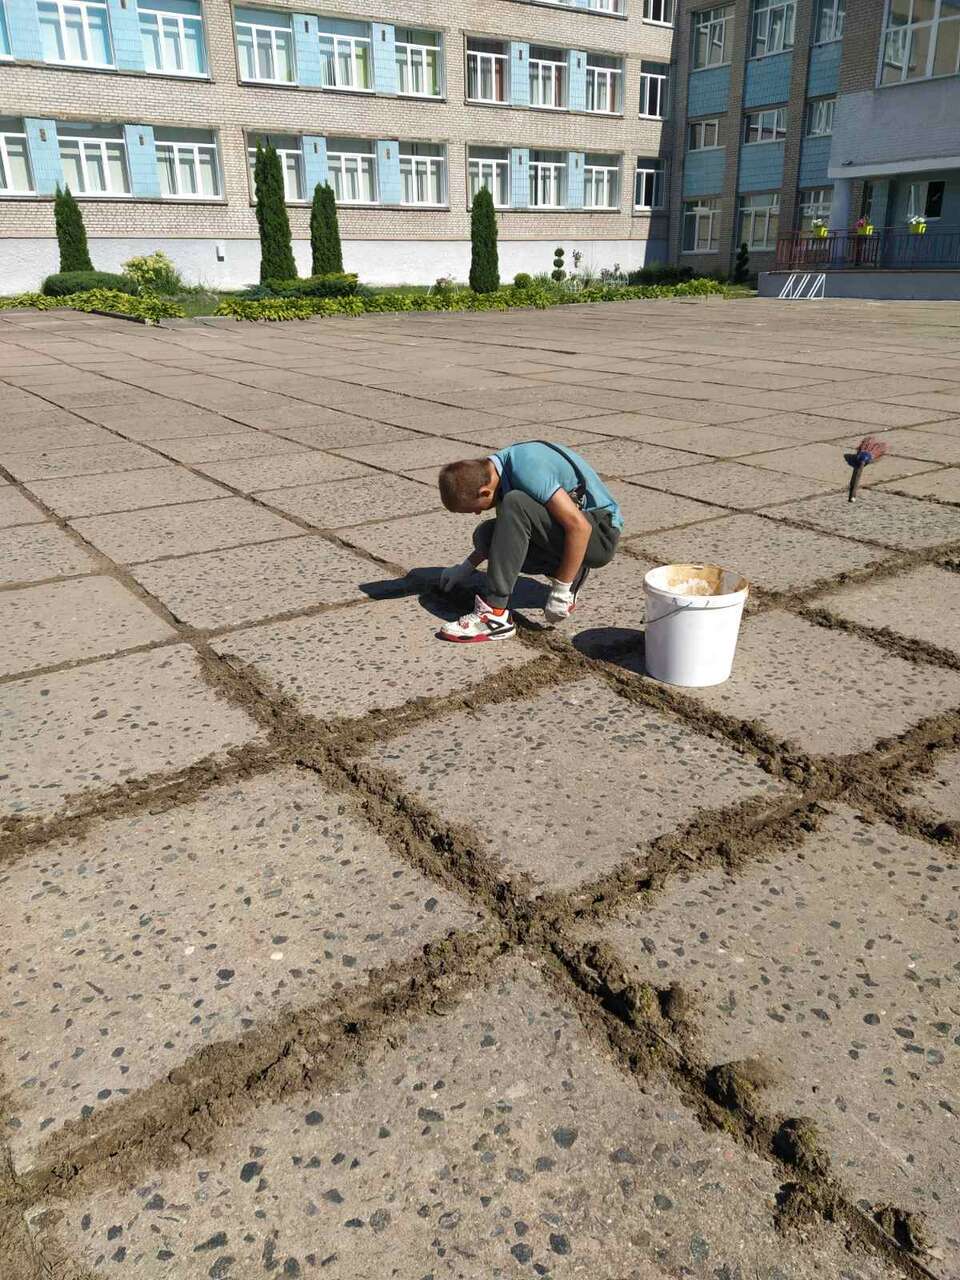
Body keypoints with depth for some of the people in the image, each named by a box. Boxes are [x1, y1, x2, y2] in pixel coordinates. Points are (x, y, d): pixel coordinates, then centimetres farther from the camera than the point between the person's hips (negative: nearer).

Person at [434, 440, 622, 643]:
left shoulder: (528, 471, -26)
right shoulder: (502, 465, 3)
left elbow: (580, 527, -29)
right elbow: (513, 530, 21)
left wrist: (560, 593, -23)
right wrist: (467, 567, 23)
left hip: (600, 534, -9)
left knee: (516, 504, -29)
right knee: (485, 534, -4)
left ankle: (495, 615, -27)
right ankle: (569, 573, 2)